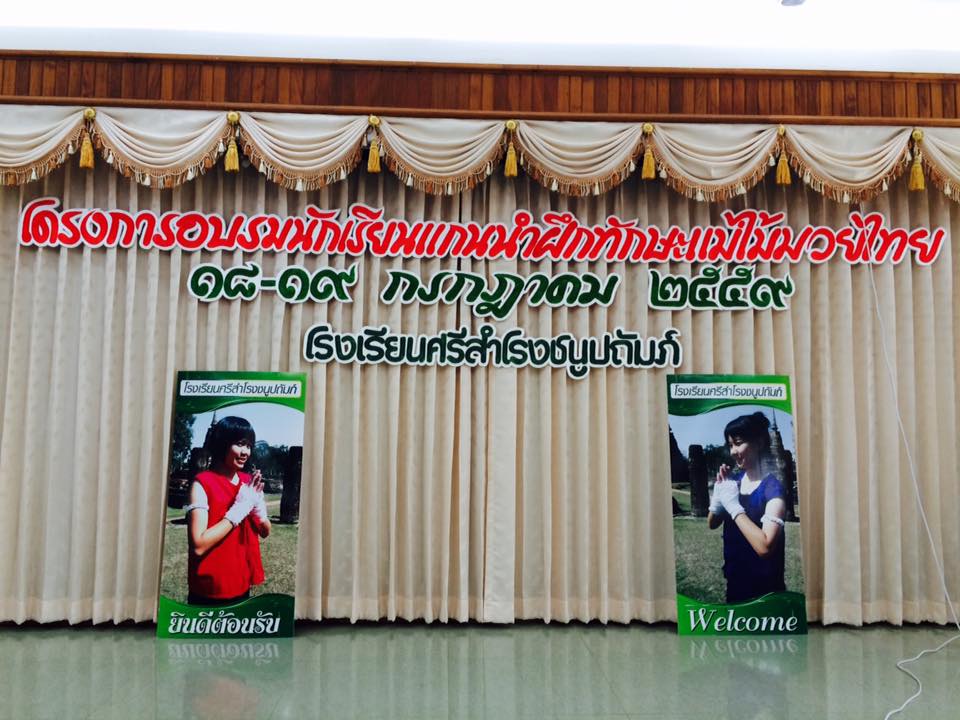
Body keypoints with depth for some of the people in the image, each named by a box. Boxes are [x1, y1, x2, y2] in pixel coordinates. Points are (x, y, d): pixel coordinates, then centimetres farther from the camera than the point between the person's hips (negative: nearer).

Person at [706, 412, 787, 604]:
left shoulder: (772, 488, -21)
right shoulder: (734, 479, -1)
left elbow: (765, 547, -31)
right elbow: (712, 524, 6)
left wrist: (734, 505, -26)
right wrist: (718, 494, -12)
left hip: (763, 589, -6)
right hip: (734, 581, 6)